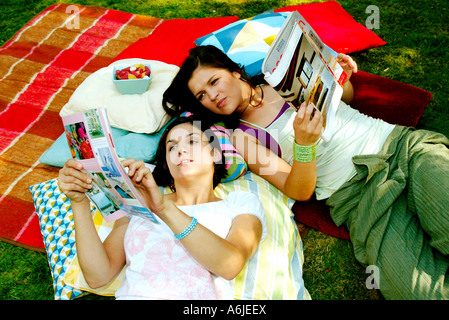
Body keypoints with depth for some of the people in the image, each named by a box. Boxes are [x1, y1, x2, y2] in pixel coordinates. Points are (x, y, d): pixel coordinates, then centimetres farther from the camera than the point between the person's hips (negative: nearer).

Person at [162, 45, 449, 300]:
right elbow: (299, 190, -4)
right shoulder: (243, 136, 5)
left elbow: (345, 97, 29)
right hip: (356, 193, -3)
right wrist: (303, 144, -22)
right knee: (420, 291, -26)